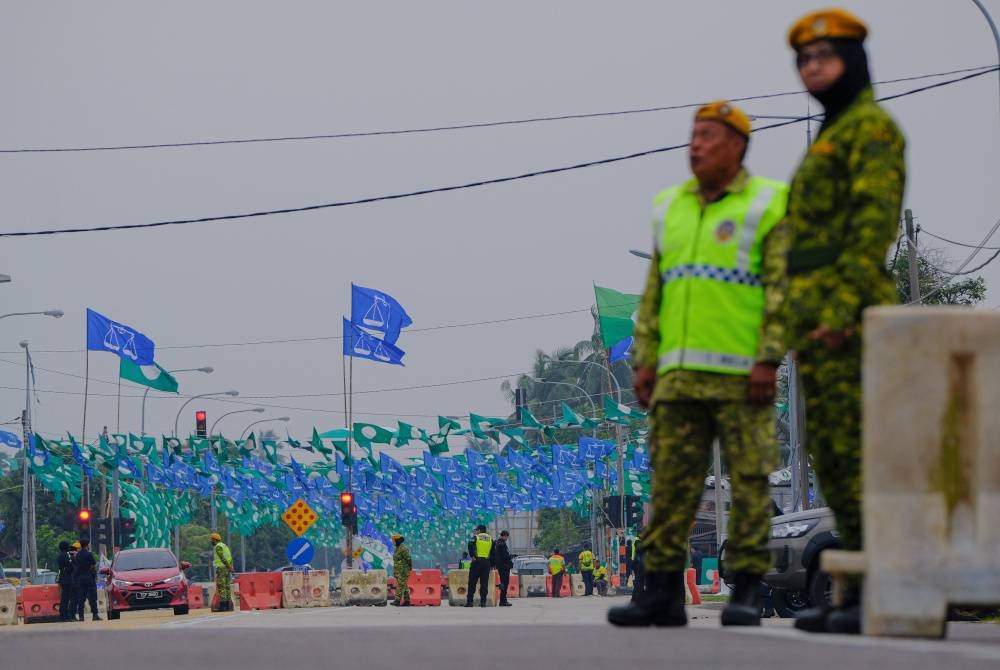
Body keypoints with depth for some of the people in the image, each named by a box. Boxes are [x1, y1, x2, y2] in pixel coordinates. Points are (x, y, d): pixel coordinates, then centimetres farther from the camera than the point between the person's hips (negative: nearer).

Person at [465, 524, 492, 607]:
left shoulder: (476, 537, 2)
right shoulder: (490, 539, 14)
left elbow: (470, 546, -16)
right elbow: (493, 552, 12)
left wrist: (472, 555, -8)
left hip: (477, 561, -3)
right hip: (486, 562, 3)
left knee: (472, 582, 1)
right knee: (484, 583, 4)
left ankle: (469, 601, -2)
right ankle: (483, 601, -2)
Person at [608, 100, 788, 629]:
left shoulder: (767, 206, 0)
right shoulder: (672, 207, 16)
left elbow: (781, 288, -6)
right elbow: (654, 293, 17)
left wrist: (769, 360, -14)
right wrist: (645, 361, 10)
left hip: (741, 372, -5)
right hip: (680, 372, 5)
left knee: (749, 480, -3)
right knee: (671, 480, 2)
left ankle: (746, 593, 1)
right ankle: (662, 592, 4)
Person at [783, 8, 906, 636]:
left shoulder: (872, 126, -5)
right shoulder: (831, 139, 25)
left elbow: (876, 220, -17)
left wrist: (844, 306, -24)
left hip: (846, 319, -10)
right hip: (818, 323, 10)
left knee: (856, 450, -13)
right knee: (833, 455, 8)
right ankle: (862, 592, 10)